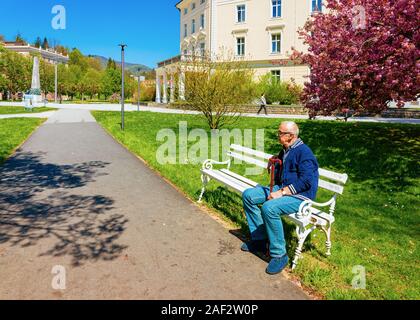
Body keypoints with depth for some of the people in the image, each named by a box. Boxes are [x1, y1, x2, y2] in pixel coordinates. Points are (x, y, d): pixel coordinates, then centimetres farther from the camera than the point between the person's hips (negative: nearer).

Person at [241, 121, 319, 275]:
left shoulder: (304, 152, -15)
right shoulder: (285, 151, 15)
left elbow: (306, 181, -24)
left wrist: (282, 192, -26)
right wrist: (273, 166, 3)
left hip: (300, 196, -10)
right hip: (282, 189, 10)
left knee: (269, 208, -35)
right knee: (248, 195, 0)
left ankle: (279, 255, -18)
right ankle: (259, 240, 6)